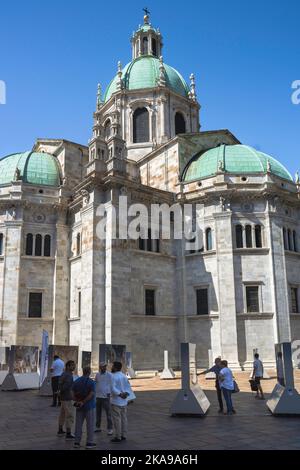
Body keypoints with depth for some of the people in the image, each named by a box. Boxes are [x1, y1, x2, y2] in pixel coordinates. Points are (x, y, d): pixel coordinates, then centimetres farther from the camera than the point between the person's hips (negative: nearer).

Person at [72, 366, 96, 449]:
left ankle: (77, 442, 16)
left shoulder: (76, 381, 5)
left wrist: (77, 401, -6)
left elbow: (73, 393, 1)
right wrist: (83, 402, -16)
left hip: (79, 407, 5)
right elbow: (91, 394, -20)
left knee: (78, 424, 12)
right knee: (90, 424, 4)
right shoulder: (91, 382, -12)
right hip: (89, 406, -5)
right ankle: (89, 442, 7)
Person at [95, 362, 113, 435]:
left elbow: (112, 385, -4)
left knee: (108, 413, -3)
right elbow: (95, 384, 16)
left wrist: (109, 392, -14)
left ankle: (110, 429, 2)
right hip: (98, 396, 5)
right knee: (98, 413, 14)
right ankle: (98, 427, 26)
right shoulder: (97, 375, 8)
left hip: (106, 396, -4)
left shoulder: (109, 375, -5)